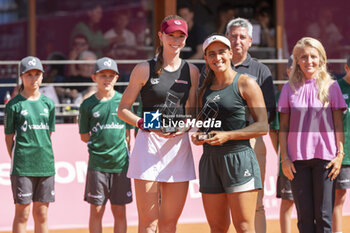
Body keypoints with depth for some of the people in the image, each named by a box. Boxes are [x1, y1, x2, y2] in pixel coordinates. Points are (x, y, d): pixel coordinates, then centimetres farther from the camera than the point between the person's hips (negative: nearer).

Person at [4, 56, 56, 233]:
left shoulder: (48, 104, 10)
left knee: (42, 214, 7)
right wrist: (16, 160, -1)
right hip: (22, 166, -4)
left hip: (45, 165, 4)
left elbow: (48, 135, 14)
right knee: (22, 213, -3)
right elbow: (8, 137, 3)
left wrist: (43, 156, 7)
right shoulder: (14, 105, -1)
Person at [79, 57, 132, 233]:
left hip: (121, 163, 1)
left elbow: (129, 133, 10)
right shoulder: (88, 105, 3)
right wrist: (101, 141, -2)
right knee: (96, 210, 1)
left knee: (119, 211, 4)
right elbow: (84, 136, 8)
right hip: (97, 164, -1)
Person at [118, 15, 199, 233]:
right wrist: (146, 124, -14)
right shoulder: (145, 69, 2)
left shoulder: (191, 71, 12)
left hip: (179, 144, 3)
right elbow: (123, 109, 4)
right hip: (149, 144, -3)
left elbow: (192, 112, 16)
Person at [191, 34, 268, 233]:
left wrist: (228, 135, -16)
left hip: (238, 157, -6)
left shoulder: (245, 84, -1)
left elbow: (263, 126, -7)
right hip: (210, 160, 6)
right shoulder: (205, 89, 17)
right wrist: (198, 136, 5)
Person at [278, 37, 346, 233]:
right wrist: (284, 157, 0)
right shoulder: (290, 89, 6)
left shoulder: (331, 87, 3)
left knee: (323, 215, -2)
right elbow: (283, 127, 7)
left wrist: (340, 154, -3)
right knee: (305, 215, 3)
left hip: (325, 157, -1)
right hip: (297, 158, 1)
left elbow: (338, 124, 4)